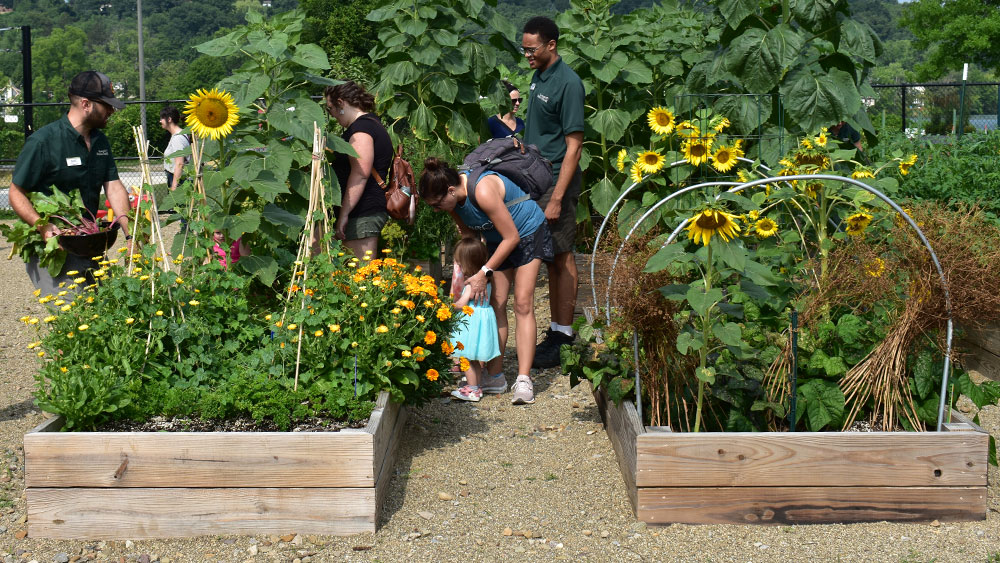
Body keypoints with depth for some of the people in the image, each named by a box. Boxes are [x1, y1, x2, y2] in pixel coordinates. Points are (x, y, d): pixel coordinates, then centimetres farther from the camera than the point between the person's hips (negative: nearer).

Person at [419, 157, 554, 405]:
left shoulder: (483, 191, -36)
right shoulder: (455, 198, -13)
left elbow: (512, 237, -29)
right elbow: (469, 235, 4)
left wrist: (483, 273, -26)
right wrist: (466, 270, -6)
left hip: (527, 233, -7)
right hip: (496, 240, 7)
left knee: (522, 303, -14)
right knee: (495, 303, 0)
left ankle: (524, 380, -17)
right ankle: (495, 376, 3)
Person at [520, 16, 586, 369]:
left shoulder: (568, 83, -16)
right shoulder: (538, 76, 10)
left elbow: (574, 145, -18)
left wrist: (557, 198, -21)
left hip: (557, 181, -8)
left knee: (562, 257, -2)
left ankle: (563, 335, 5)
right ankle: (556, 330, 23)